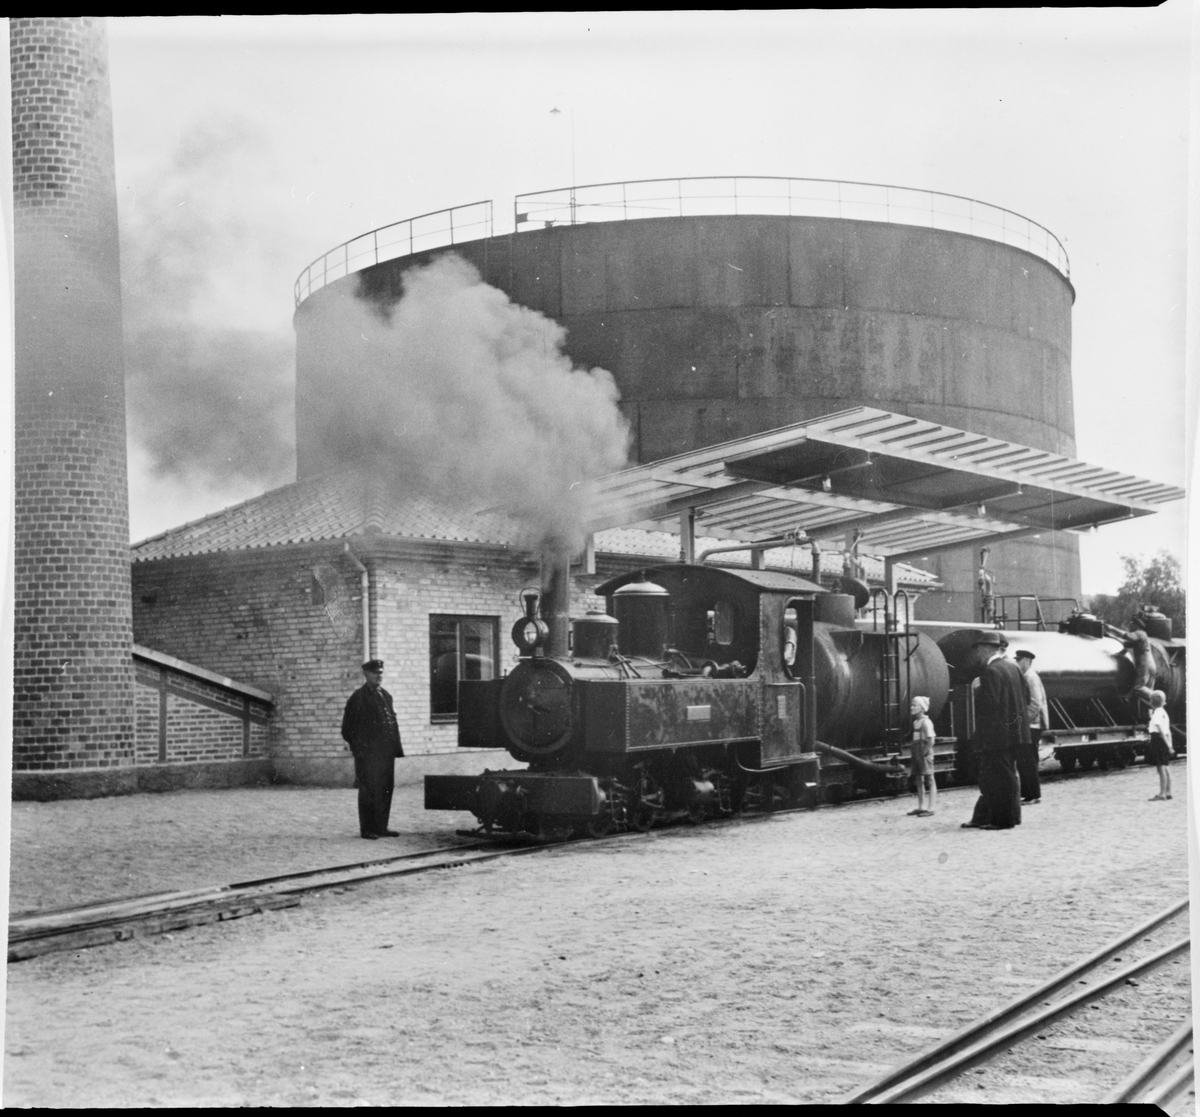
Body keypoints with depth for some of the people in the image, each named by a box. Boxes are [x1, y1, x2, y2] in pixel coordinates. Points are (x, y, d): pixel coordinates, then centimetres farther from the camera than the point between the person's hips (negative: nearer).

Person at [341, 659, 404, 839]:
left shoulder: (385, 695, 16)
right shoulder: (359, 697, -5)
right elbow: (348, 728, -5)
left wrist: (396, 747, 10)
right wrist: (357, 747, -8)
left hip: (386, 752, 6)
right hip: (367, 754, -6)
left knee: (385, 790, 8)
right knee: (368, 790, -2)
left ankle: (381, 827, 15)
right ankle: (367, 829, 4)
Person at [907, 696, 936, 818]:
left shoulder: (926, 722, -13)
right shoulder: (915, 722, 12)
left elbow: (930, 741, -16)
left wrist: (924, 753, -17)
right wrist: (916, 754, 10)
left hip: (925, 754, -9)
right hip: (917, 754, 9)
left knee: (929, 780, -4)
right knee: (919, 780, 13)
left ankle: (931, 808, -3)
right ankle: (920, 807, 21)